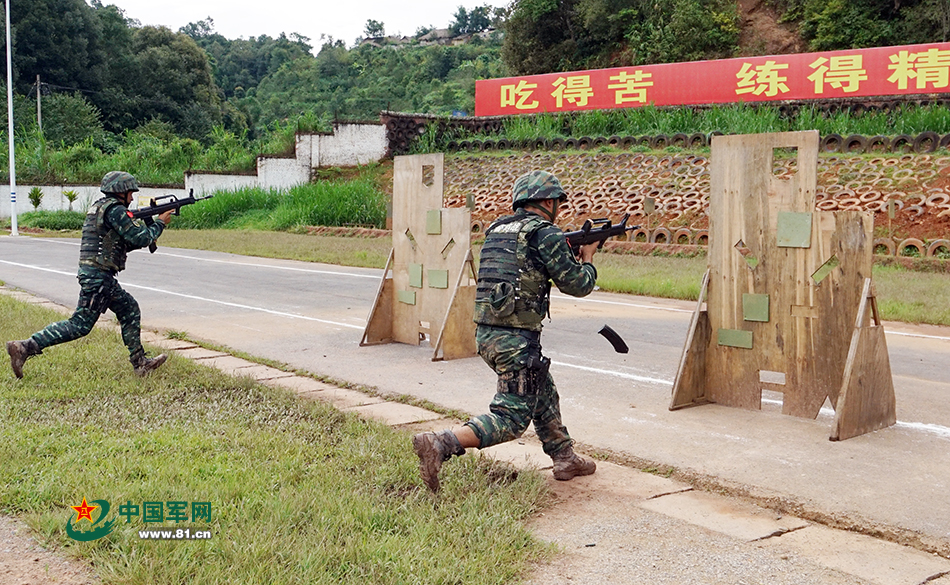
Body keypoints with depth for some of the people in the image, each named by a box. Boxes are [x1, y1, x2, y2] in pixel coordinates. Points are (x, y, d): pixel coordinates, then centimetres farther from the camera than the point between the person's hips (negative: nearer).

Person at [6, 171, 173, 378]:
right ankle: (25, 348, -7)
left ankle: (140, 362, 18)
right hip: (98, 276, -10)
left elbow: (126, 242, 23)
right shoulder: (114, 210, -13)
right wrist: (159, 223, 1)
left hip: (102, 277, 10)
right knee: (81, 324, -7)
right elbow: (139, 238, -14)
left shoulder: (99, 207, 18)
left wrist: (148, 225, 15)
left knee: (130, 310, 14)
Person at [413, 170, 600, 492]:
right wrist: (587, 258, 17)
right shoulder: (546, 234, -9)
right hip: (516, 337, -9)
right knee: (511, 418, -5)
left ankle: (565, 459, 34)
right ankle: (439, 445, -19)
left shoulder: (496, 229, 14)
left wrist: (567, 251, 25)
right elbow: (578, 285, -4)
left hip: (486, 332, 9)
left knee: (544, 394, 24)